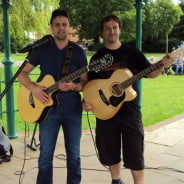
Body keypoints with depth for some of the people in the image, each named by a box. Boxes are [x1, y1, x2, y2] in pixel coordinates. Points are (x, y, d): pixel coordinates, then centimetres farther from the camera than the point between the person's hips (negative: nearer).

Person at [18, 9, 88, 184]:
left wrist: (73, 86, -18)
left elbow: (85, 81, 3)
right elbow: (22, 73, 5)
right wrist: (33, 88, -14)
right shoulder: (41, 49, 2)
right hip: (48, 108, 0)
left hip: (73, 110, 1)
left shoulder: (78, 51, 2)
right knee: (45, 155, 6)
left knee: (73, 154, 10)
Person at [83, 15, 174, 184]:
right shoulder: (97, 58, 5)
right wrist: (86, 101, -9)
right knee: (110, 153, 15)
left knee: (135, 155, 1)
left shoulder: (132, 53, 1)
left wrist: (162, 66, -19)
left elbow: (151, 74, 1)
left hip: (130, 111, -2)